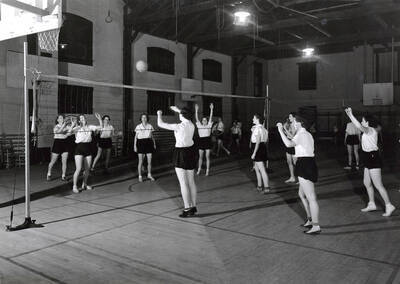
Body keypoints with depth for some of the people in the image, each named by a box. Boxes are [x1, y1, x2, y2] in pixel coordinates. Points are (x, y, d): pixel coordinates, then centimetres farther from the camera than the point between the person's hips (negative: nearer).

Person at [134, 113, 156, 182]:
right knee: (140, 161, 1)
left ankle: (149, 175, 24)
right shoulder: (138, 126, -2)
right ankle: (140, 176, 13)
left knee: (149, 161, 5)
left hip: (149, 143, 2)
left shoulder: (150, 126, 5)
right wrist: (135, 146, -4)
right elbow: (136, 137, 2)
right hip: (141, 143, -2)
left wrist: (154, 143, 9)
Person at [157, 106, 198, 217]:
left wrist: (159, 114, 10)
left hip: (181, 153, -7)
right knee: (191, 182, 13)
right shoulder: (191, 125, 2)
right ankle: (193, 206, 21)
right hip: (191, 151, 7)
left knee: (183, 183, -3)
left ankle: (187, 209, -1)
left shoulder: (179, 126, -17)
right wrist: (178, 110, 41)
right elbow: (187, 117, 28)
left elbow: (160, 124, -10)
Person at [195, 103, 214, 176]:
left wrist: (211, 109, -10)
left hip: (208, 141, -1)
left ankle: (207, 170, 7)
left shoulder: (209, 125, 3)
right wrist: (196, 110, -7)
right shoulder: (199, 125, 6)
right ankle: (199, 169, 21)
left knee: (207, 157, 2)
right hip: (201, 141, 2)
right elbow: (196, 118, 0)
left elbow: (210, 117, -3)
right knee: (200, 157, 9)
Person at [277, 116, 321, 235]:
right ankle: (310, 220, 33)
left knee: (311, 198, -6)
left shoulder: (302, 135, -14)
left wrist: (280, 130, -21)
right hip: (308, 164, 11)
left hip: (305, 167, -11)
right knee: (301, 194, 23)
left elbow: (289, 144, -31)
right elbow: (293, 140, 32)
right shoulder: (307, 134, 18)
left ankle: (316, 226, -1)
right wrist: (284, 130, 25)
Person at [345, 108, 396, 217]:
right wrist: (349, 115, 20)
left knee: (378, 185, -5)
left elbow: (359, 127, -34)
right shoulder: (368, 131, 11)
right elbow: (359, 126, 24)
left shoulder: (370, 130, -17)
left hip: (373, 158, -10)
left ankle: (389, 205, 3)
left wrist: (351, 115, -32)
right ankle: (372, 204, 27)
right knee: (367, 183, 17)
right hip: (369, 159, 10)